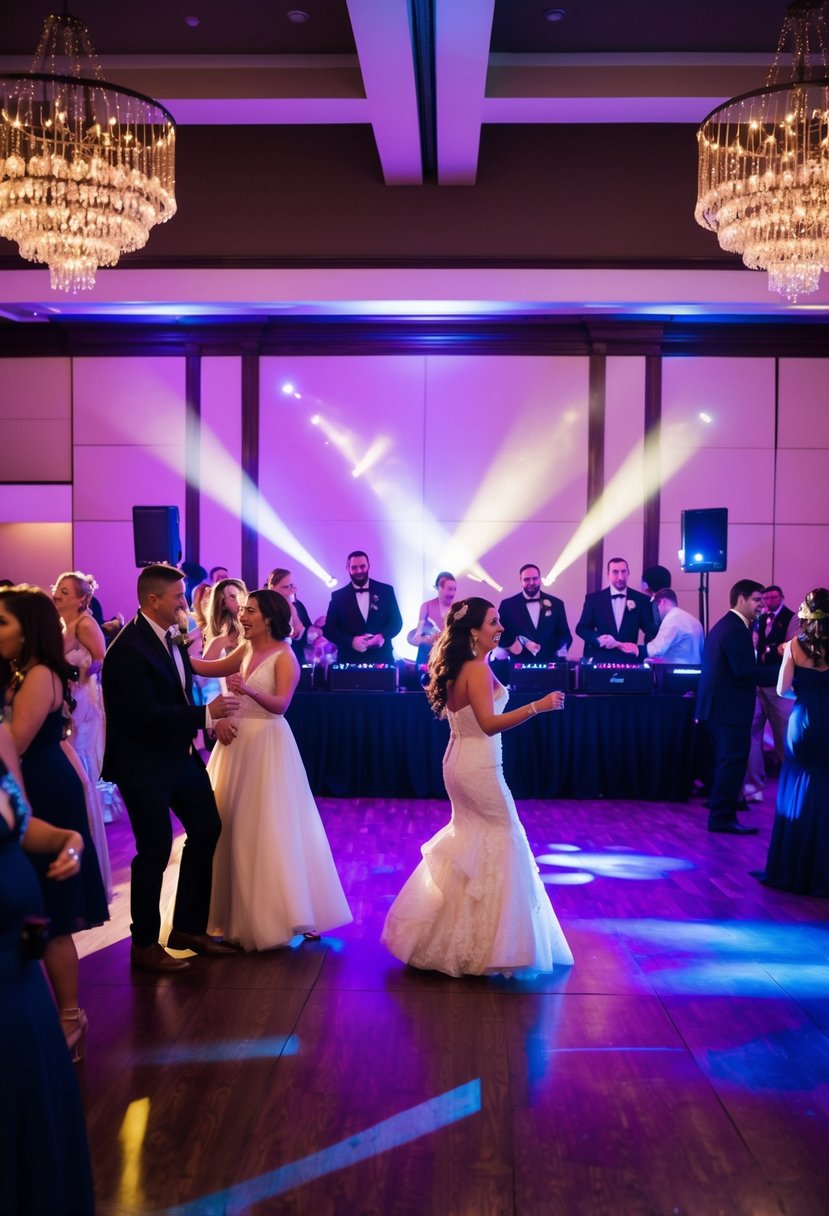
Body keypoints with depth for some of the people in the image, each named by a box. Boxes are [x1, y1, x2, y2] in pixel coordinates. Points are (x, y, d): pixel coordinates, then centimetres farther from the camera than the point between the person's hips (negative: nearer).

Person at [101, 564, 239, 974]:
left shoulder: (171, 636, 3)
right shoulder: (128, 649, -22)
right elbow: (146, 714, -26)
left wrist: (206, 721, -1)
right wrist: (206, 714, -23)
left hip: (179, 753, 9)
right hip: (144, 763, -9)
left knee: (206, 828, 14)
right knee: (155, 850, 0)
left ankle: (188, 928, 28)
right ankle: (144, 945, 20)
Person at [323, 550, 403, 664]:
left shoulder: (385, 590, 5)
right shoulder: (338, 596, 4)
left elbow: (396, 621, 5)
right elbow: (329, 629, 1)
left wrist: (383, 636, -15)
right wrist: (351, 641, -15)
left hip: (381, 659, 0)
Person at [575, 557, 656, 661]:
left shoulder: (641, 600, 7)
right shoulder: (594, 598, 7)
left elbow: (651, 632, 9)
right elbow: (581, 628, 5)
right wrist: (599, 639, -14)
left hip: (629, 660, 1)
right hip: (598, 660, -1)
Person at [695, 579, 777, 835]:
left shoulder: (724, 625, 17)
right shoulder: (736, 628, -17)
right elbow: (744, 670, -24)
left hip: (718, 704, 11)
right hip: (730, 707, -11)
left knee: (725, 760, 18)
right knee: (733, 761, -6)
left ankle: (720, 808, 27)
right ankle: (723, 817, -3)